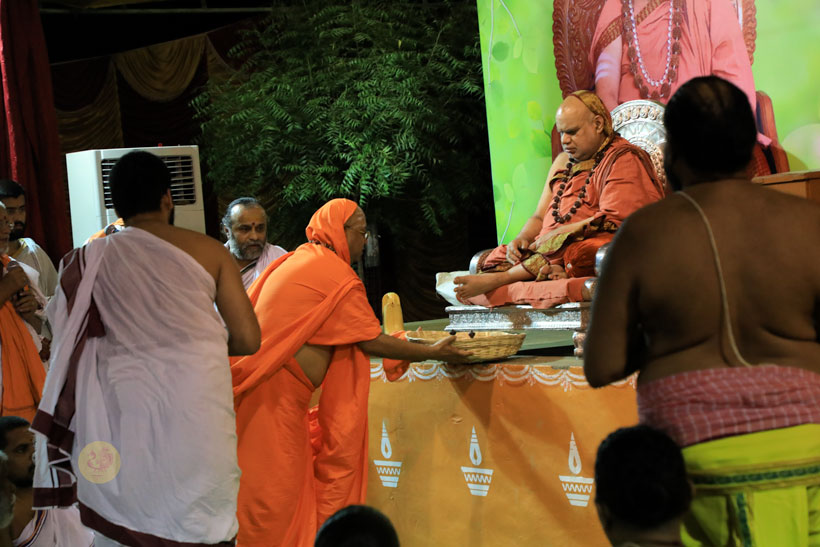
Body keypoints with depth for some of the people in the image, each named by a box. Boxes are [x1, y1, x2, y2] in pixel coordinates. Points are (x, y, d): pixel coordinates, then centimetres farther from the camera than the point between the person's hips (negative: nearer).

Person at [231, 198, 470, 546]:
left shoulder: (297, 261, 17)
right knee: (276, 490, -5)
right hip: (275, 396, -9)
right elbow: (371, 341, -9)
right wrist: (433, 353, -1)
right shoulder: (336, 276, -11)